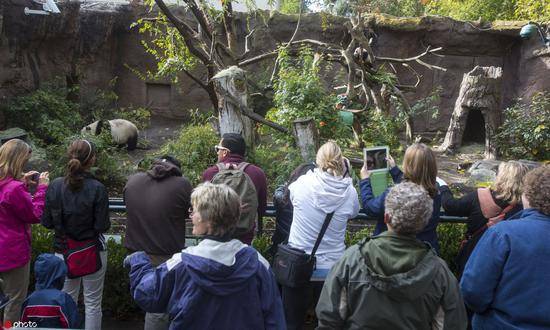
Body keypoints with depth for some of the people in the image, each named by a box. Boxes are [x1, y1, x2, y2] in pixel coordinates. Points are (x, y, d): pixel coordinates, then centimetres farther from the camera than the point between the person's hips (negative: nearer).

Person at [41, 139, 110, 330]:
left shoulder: (55, 186, -7)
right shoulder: (97, 189, -17)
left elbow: (47, 222, -1)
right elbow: (102, 226, -14)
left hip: (63, 251, 4)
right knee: (93, 303, 10)